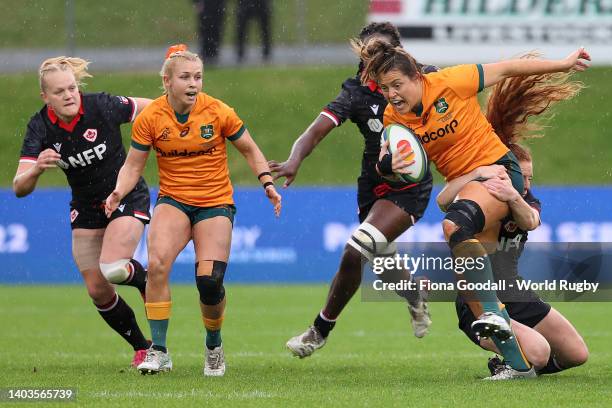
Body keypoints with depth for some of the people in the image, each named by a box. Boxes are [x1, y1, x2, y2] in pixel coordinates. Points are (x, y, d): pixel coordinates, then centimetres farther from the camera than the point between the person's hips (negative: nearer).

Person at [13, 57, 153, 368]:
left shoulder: (102, 106, -22)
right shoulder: (40, 127, -15)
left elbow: (152, 108, -5)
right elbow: (20, 188, -22)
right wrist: (36, 168, -42)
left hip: (127, 196, -4)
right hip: (86, 208, 4)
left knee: (112, 269, -24)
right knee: (97, 290, 1)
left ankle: (147, 280, 12)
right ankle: (141, 348, 22)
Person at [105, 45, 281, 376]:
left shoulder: (218, 113, -9)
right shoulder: (150, 118, -7)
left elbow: (250, 150, 5)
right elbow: (133, 165, 0)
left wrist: (267, 183, -9)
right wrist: (118, 192, -19)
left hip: (216, 203, -1)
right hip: (173, 200, 1)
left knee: (209, 281, -15)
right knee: (157, 263, -26)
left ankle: (214, 346, 16)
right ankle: (158, 351, -16)